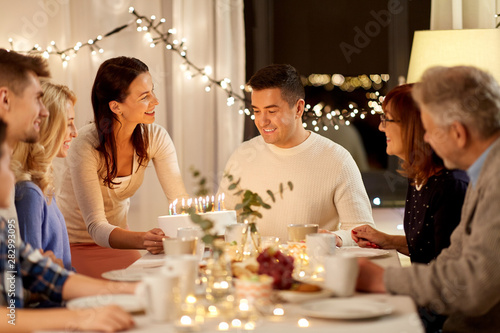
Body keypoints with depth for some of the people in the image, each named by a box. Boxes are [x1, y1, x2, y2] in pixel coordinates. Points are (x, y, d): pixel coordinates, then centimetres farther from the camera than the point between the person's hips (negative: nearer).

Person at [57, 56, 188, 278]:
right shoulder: (86, 146, -25)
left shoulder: (155, 137, -10)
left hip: (116, 242, 5)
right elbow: (97, 228, -29)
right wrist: (143, 240, -47)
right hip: (74, 245, -5)